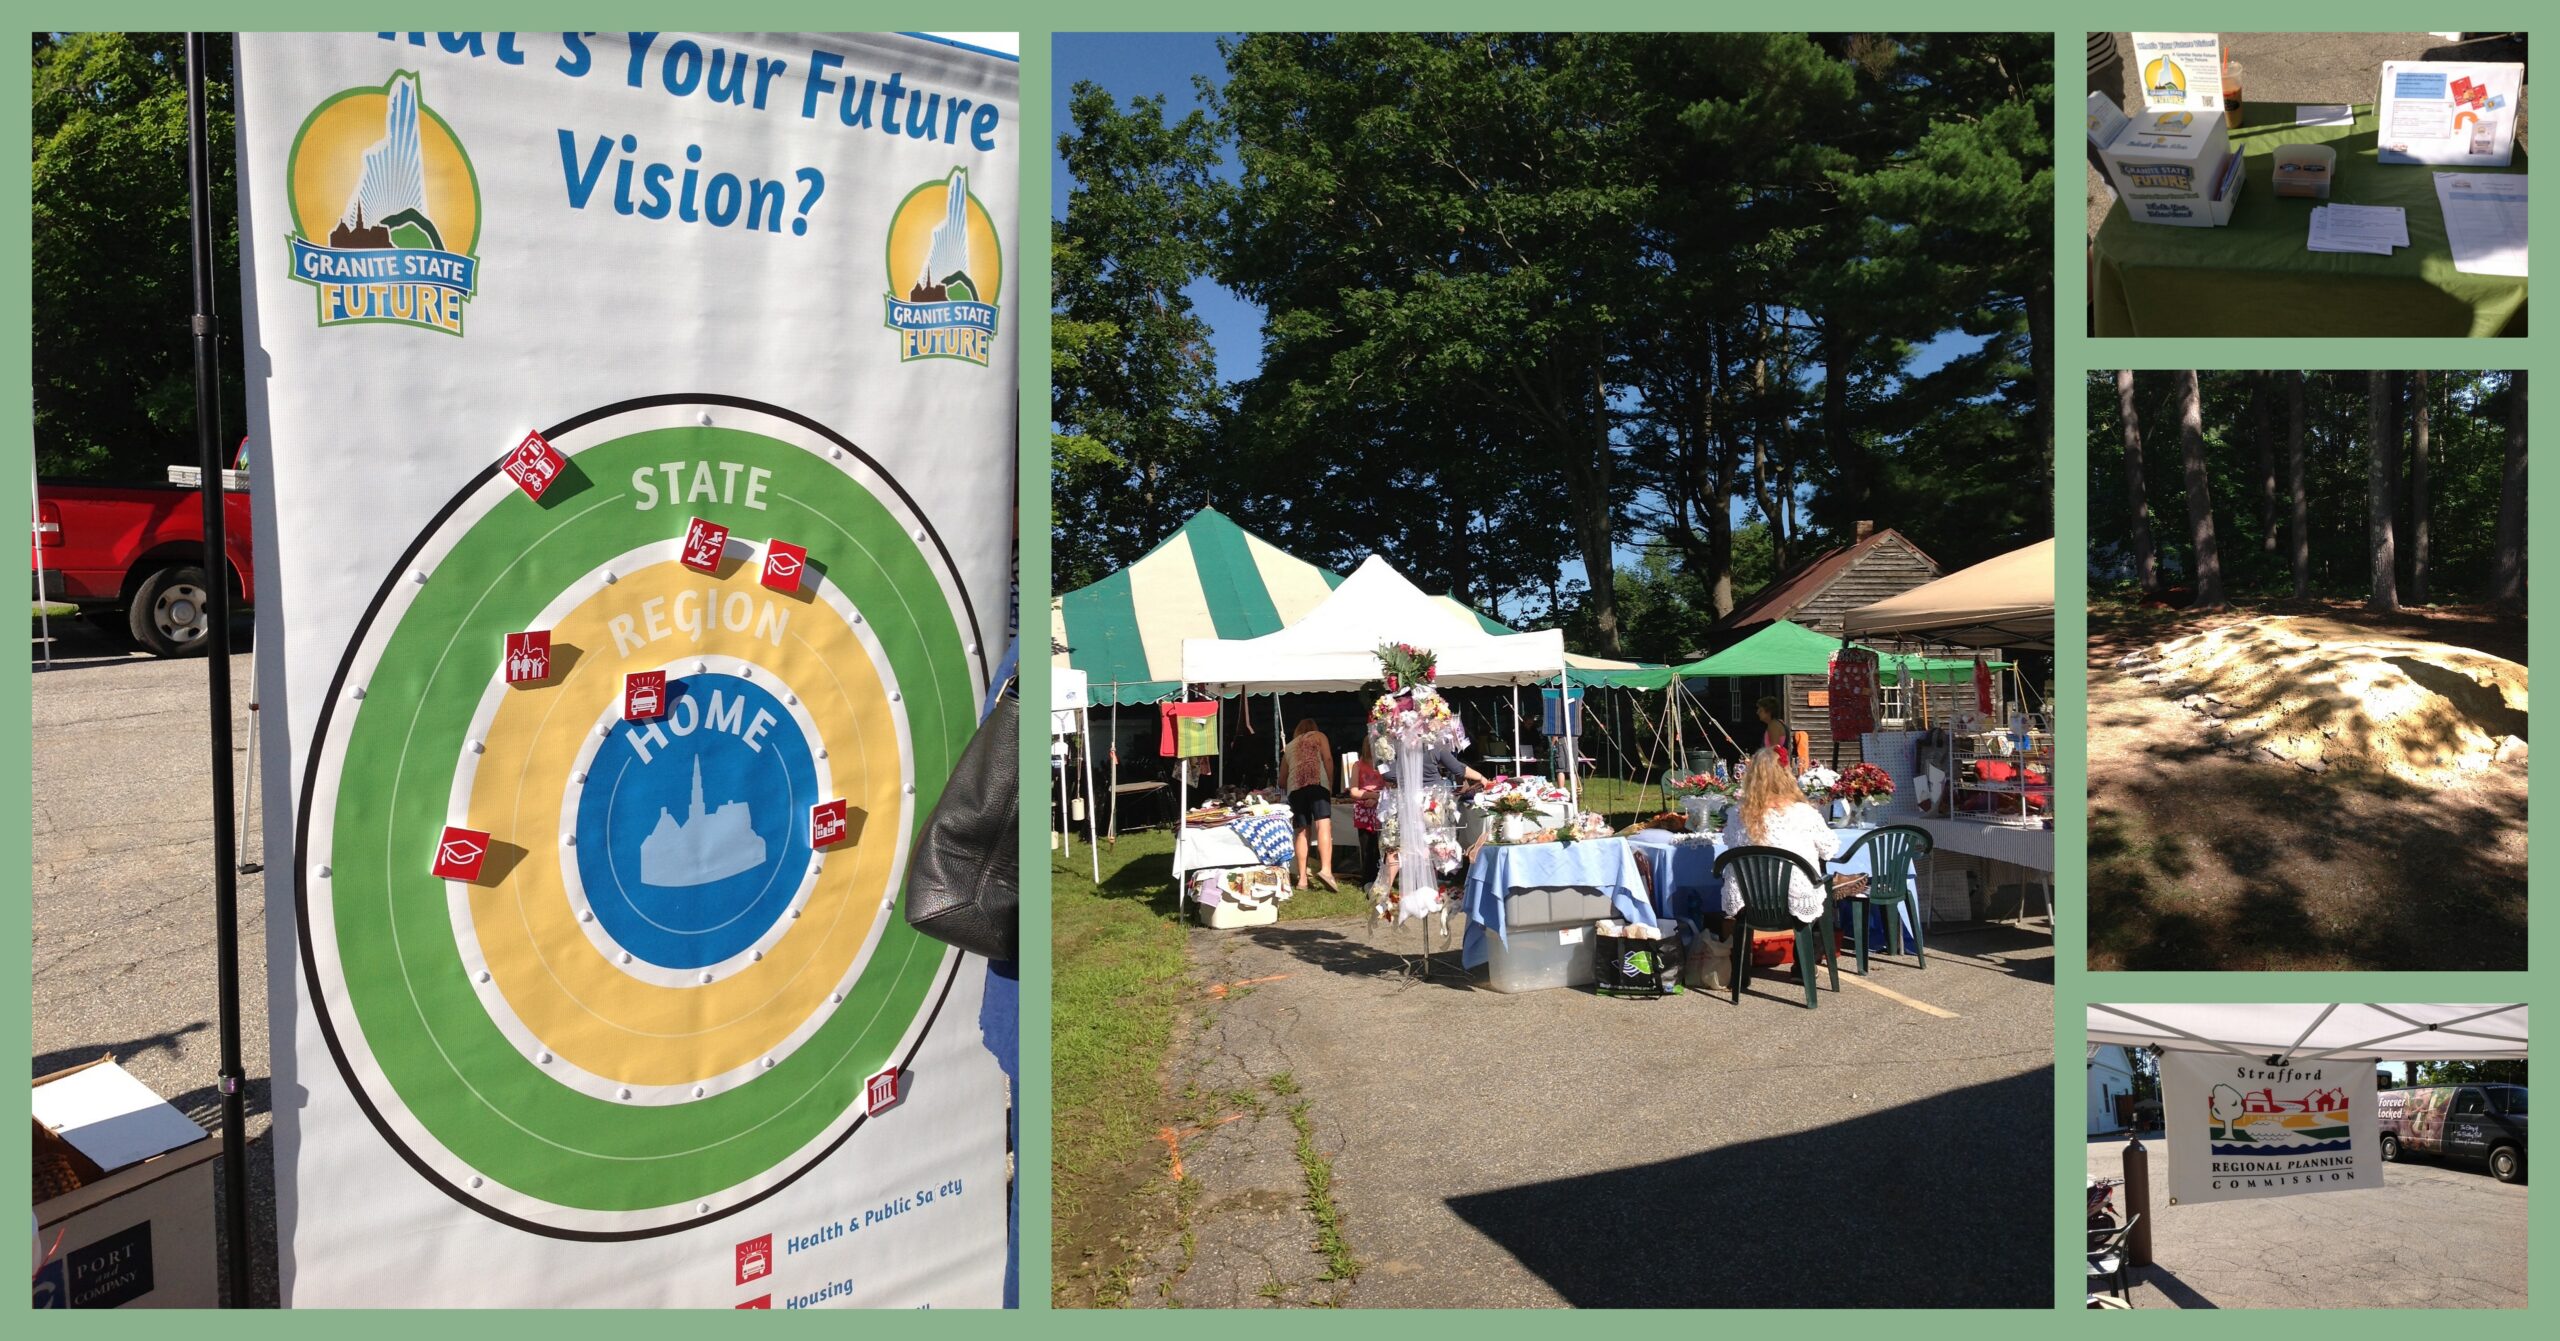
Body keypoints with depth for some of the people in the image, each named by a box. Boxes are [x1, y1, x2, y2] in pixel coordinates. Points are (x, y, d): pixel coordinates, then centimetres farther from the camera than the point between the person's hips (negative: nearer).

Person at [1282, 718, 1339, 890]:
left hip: (1294, 787, 4)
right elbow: (1327, 759, 4)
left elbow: (1281, 781, 30)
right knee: (1324, 825, -15)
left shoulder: (1288, 747, 31)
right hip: (1317, 782, -4)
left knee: (1302, 832, 6)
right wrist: (1330, 784, 10)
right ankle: (1326, 869, -33)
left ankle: (1302, 878, -1)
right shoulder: (1318, 736, 21)